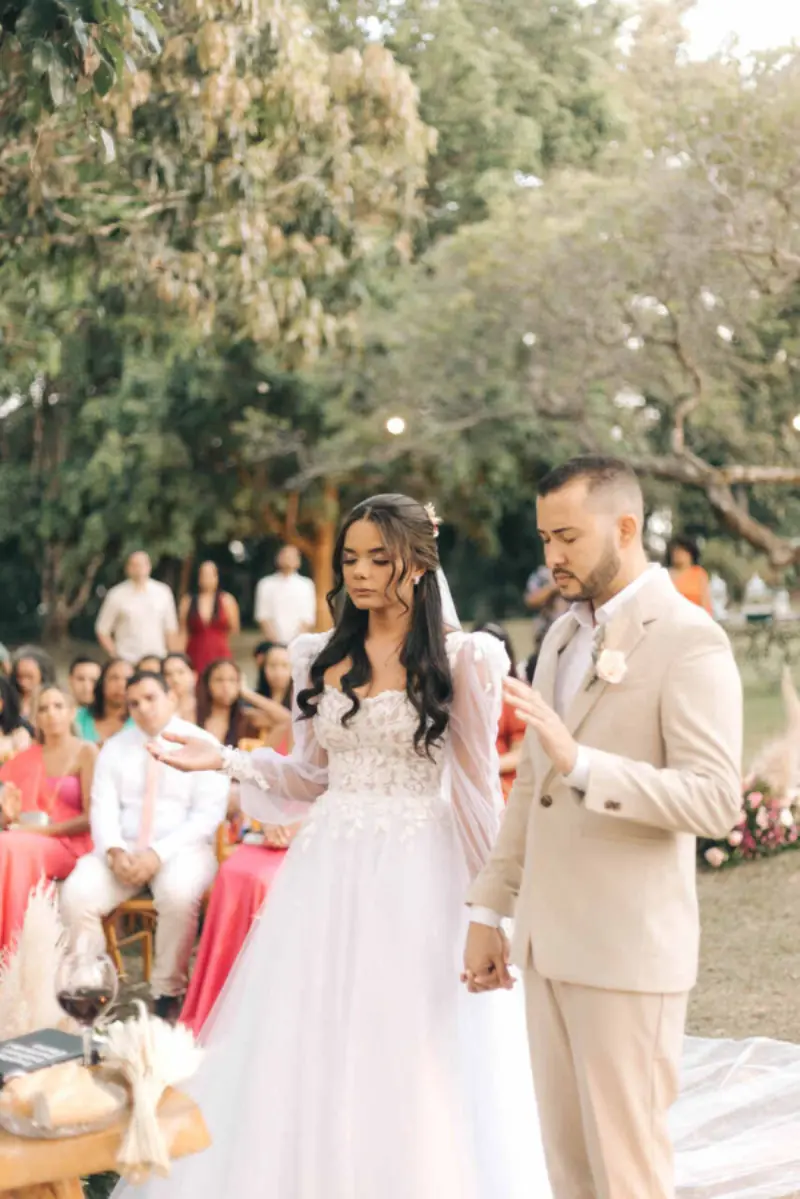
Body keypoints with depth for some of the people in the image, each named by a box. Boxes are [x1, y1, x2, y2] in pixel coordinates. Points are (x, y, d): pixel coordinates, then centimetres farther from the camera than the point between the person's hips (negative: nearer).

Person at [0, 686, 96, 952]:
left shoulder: (86, 753, 4)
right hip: (26, 839, 4)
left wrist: (42, 829, -13)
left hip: (68, 845, -4)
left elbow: (91, 817, -4)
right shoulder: (26, 758, 19)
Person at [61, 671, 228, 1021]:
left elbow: (208, 814, -9)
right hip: (123, 849, 4)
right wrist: (114, 851, -19)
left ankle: (168, 994, -18)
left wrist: (159, 853, -21)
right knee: (76, 894, -25)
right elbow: (103, 807, 2)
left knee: (178, 894, -37)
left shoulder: (202, 744, 0)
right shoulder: (114, 748, 12)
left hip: (182, 848, -3)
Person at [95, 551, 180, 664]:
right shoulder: (117, 595, 1)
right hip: (127, 663, -1)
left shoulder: (163, 592, 6)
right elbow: (102, 631, 6)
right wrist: (115, 655, -1)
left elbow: (171, 631, 9)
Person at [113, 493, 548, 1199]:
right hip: (331, 869, 4)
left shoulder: (462, 659, -3)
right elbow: (311, 775, 15)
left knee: (415, 1061, 0)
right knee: (312, 1047, 5)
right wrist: (227, 761, 2)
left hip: (420, 873, -4)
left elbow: (476, 782, -1)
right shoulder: (322, 659, 9)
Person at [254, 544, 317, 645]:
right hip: (275, 642, 0)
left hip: (297, 643, 0)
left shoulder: (306, 585, 7)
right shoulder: (266, 584, 7)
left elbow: (308, 619, 4)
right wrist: (273, 639, -9)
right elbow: (263, 616, 3)